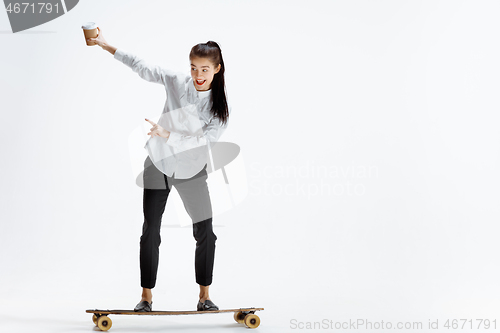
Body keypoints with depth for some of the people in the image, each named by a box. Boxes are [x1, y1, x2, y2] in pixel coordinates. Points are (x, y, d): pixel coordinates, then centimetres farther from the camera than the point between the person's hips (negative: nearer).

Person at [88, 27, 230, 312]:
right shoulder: (176, 81, -7)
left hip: (192, 170, 0)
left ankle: (205, 297, 13)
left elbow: (206, 138, -18)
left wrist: (168, 135, -27)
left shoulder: (221, 103, -10)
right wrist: (108, 46, 1)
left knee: (205, 233, -1)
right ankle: (146, 297, 10)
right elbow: (142, 67, 1)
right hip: (159, 163, 0)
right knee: (151, 231, 0)